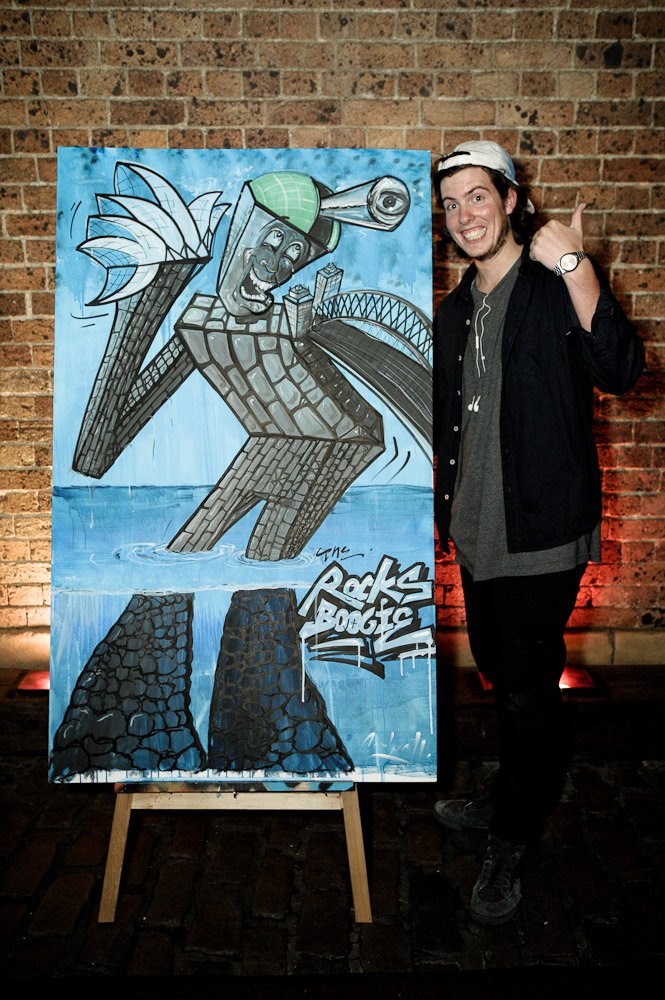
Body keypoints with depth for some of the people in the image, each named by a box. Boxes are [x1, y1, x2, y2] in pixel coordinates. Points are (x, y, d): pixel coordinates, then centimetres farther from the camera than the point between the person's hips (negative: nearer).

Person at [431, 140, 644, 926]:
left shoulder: (559, 286, -10)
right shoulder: (453, 312, 11)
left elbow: (619, 371, -28)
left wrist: (577, 270, -35)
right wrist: (436, 508, 18)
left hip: (541, 534, -6)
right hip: (477, 534, 7)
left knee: (528, 691, 3)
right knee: (501, 677, 20)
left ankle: (511, 844, 23)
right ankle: (508, 797, 42)